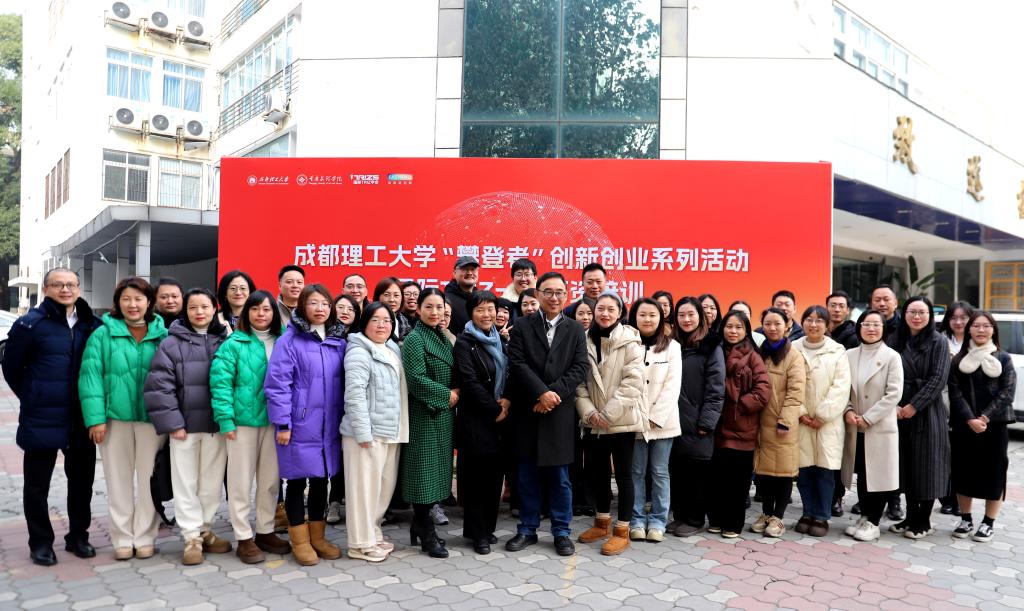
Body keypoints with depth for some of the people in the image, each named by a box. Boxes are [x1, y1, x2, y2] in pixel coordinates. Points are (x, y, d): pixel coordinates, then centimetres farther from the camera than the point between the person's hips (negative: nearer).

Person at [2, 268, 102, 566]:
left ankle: (78, 536, 27)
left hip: (82, 420, 4)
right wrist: (32, 398, 4)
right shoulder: (31, 324, -8)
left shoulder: (93, 325, 4)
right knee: (37, 484, 9)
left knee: (82, 480, 12)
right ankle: (40, 542, 23)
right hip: (42, 420, -3)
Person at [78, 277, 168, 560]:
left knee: (149, 478, 8)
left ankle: (145, 537, 21)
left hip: (152, 417, 1)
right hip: (115, 417, 0)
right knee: (119, 479, 9)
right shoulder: (103, 334, -1)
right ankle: (122, 538, 22)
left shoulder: (162, 335, 3)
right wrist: (96, 418, -11)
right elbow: (91, 376, -5)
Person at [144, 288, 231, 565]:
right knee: (186, 482, 5)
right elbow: (158, 386, -6)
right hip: (184, 424, -2)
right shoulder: (172, 343, -2)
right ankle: (192, 537, 14)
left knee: (212, 481, 10)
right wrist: (172, 422, -11)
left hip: (217, 424, 2)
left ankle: (205, 530, 25)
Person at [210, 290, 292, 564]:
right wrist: (226, 419, -15)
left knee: (270, 479, 13)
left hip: (273, 420, 4)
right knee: (241, 481, 4)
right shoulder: (234, 344, -5)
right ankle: (244, 538, 15)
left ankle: (265, 531, 27)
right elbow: (221, 383, -9)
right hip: (243, 420, -4)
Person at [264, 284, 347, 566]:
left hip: (329, 426, 5)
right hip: (300, 425, -5)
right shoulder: (289, 341, -8)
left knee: (321, 480, 14)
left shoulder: (338, 342, 8)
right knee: (297, 481, 6)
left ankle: (317, 537, 29)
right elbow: (277, 384, -12)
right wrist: (282, 423, -14)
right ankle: (300, 541, 21)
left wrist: (344, 420, 8)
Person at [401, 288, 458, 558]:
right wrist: (448, 395, -14)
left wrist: (454, 394, 0)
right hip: (425, 414, -8)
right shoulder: (414, 339, -10)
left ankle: (420, 525, 22)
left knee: (437, 470, 11)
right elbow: (417, 379, -18)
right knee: (425, 471, -1)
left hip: (444, 414, 8)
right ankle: (426, 533, 8)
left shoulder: (443, 338, 13)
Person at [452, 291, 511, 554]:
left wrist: (507, 400, -7)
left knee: (494, 475, 9)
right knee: (476, 476, 1)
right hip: (475, 419, -5)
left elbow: (511, 375, 12)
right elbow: (470, 382, -13)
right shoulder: (464, 343, -6)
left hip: (500, 418, 6)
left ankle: (487, 527, 22)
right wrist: (495, 409, -12)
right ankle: (477, 533, 12)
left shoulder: (500, 341, 13)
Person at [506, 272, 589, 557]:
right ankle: (527, 530, 22)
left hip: (560, 412, 0)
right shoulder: (522, 326, 3)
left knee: (559, 476, 7)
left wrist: (554, 393, -13)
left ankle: (561, 532, 20)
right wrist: (541, 392, -16)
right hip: (527, 411, 0)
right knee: (527, 476, 9)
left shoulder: (575, 329, 7)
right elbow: (517, 364, -6)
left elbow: (580, 367, -1)